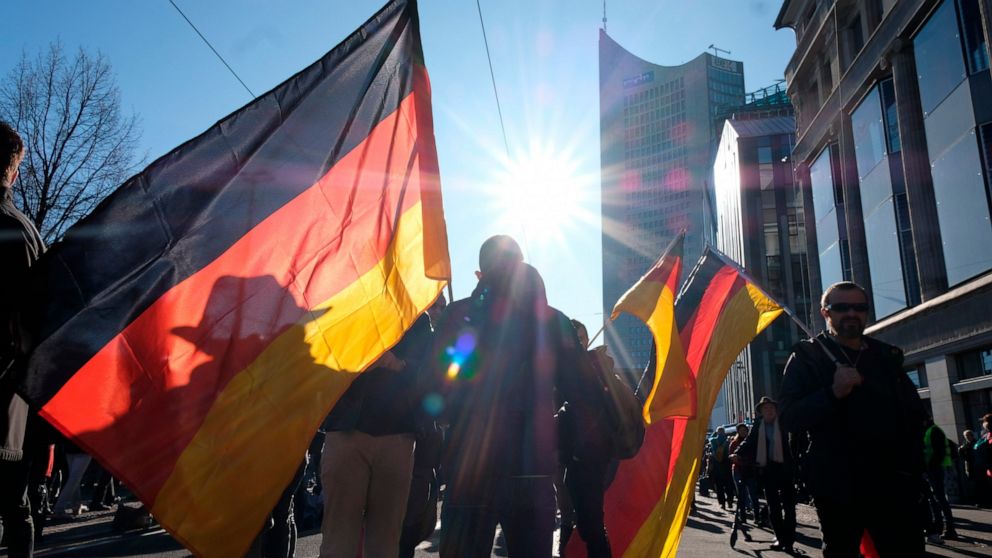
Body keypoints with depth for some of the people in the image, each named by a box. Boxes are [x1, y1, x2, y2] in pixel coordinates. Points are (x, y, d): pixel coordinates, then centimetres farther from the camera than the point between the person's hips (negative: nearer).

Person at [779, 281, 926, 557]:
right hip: (838, 488, -3)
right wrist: (832, 393, -25)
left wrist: (912, 467, 6)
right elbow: (789, 418, -11)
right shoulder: (807, 357, -1)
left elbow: (914, 413, 18)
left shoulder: (887, 356, 12)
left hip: (892, 484, 3)